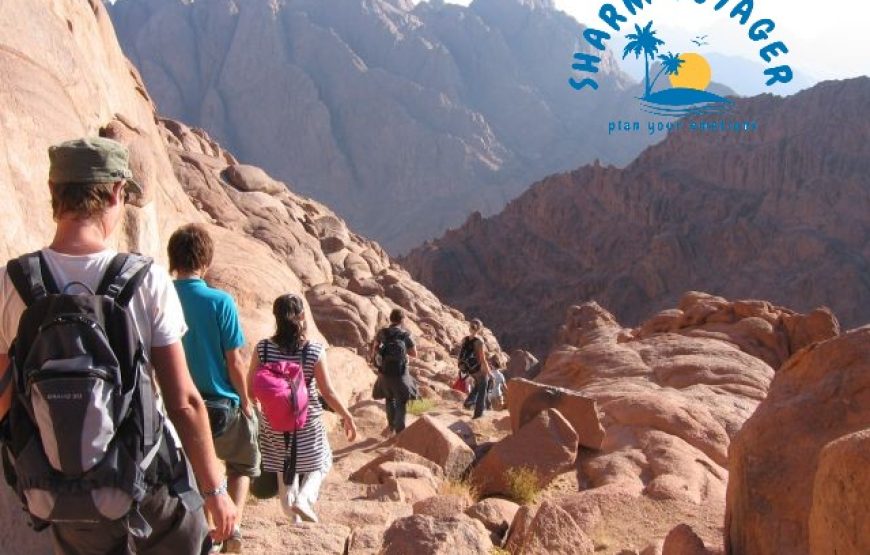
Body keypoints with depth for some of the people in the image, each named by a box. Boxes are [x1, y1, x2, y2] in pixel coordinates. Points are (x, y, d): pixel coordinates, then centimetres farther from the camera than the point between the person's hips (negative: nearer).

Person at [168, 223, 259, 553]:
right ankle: (233, 524, 7)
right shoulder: (220, 302, -16)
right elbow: (234, 362, -12)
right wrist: (246, 402, 2)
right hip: (221, 405, -2)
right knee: (243, 465, 23)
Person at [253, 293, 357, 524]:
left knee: (285, 471, 18)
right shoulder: (315, 351, -17)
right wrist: (347, 417, 1)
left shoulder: (263, 348, -11)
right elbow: (328, 393, -12)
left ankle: (294, 518, 24)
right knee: (320, 463, 20)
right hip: (308, 424, -2)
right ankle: (304, 498, -4)